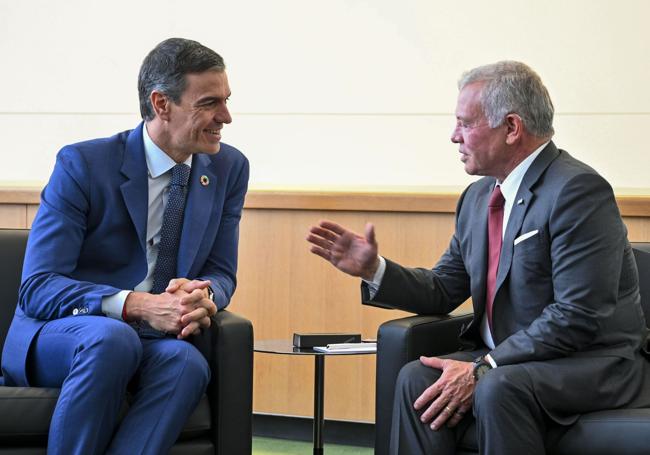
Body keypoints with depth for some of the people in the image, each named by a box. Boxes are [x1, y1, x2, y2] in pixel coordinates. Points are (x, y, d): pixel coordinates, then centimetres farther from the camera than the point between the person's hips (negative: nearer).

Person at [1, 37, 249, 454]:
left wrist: (201, 296, -19)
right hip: (57, 337, -3)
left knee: (187, 362, -33)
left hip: (157, 341, 3)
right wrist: (138, 305, -30)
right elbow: (37, 288, -16)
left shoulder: (229, 168, 2)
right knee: (112, 337, -38)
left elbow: (221, 273, 8)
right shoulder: (82, 165, -12)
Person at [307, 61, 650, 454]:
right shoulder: (479, 196, 10)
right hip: (504, 358, 7)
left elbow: (578, 317, -23)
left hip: (594, 363, -7)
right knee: (417, 379, -17)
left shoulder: (578, 189, -17)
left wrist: (483, 369, -23)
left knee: (499, 388, -34)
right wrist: (374, 270, -1)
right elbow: (444, 290, 16)